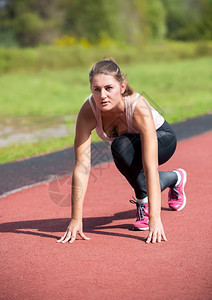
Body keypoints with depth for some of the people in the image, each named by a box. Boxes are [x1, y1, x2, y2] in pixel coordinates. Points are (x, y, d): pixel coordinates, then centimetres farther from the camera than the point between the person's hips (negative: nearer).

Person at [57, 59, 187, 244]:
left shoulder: (139, 107, -41)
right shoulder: (88, 111, -32)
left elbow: (151, 168, -45)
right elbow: (81, 167, -34)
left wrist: (154, 219, -52)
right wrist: (76, 219, -38)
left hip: (162, 140, -5)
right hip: (130, 149, 5)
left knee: (122, 146, -32)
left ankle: (144, 202, -12)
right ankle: (175, 179, 31)